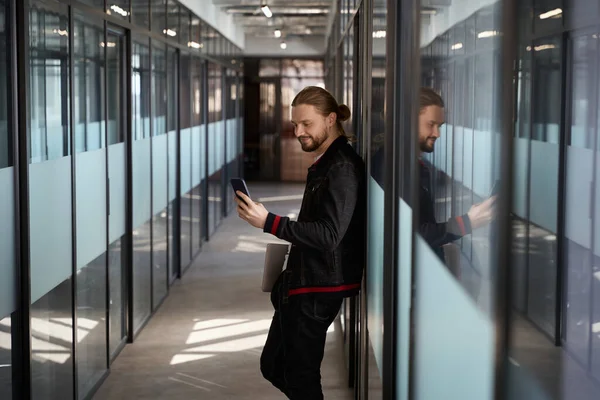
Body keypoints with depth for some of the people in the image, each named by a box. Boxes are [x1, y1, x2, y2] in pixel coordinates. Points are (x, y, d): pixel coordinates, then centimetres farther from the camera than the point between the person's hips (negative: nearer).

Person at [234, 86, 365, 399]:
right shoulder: (324, 163, 14)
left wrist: (269, 222, -31)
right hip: (301, 281, 10)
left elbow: (328, 234, -25)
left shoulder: (343, 168, -17)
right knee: (273, 366, 16)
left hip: (319, 289, -10)